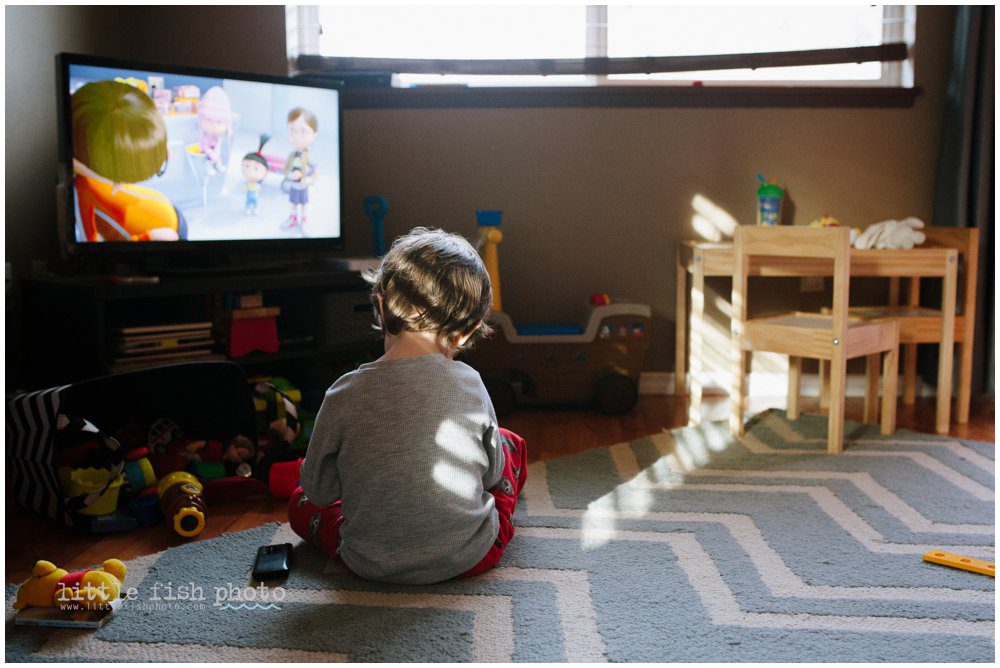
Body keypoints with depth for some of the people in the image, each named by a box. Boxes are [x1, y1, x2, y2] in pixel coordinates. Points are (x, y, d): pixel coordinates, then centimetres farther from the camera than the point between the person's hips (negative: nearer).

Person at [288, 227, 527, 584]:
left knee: (301, 501, 27)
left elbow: (319, 491, -6)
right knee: (511, 443, 22)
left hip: (372, 564, 0)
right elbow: (492, 474, 1)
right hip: (469, 556, 0)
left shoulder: (345, 394, -18)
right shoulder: (470, 385, -15)